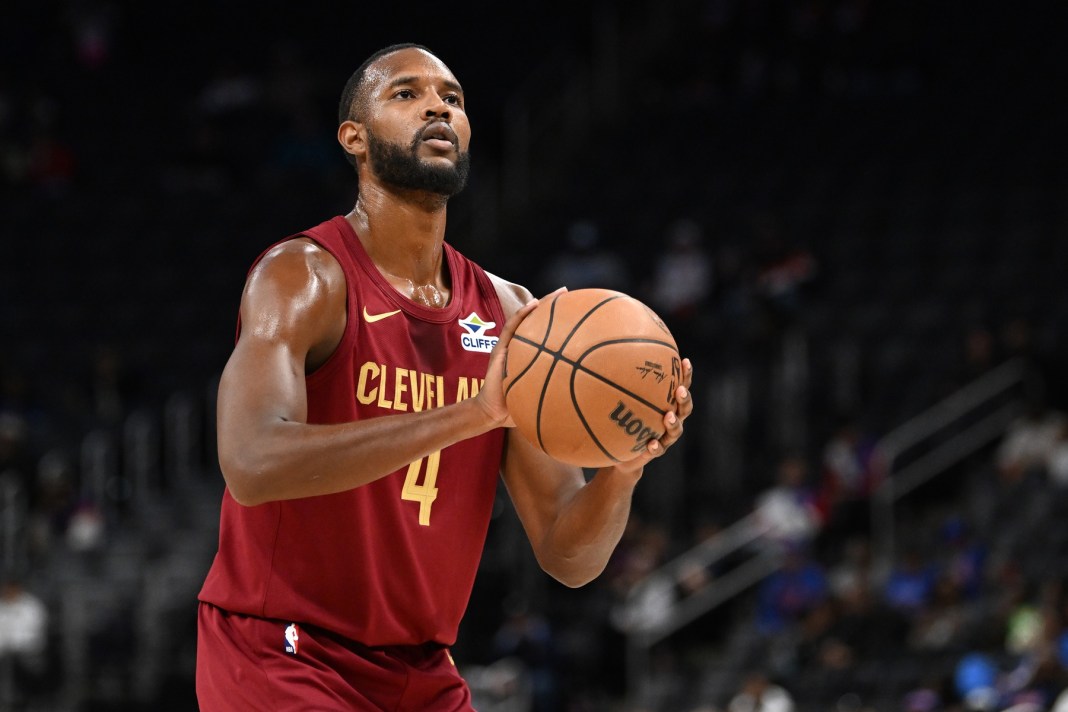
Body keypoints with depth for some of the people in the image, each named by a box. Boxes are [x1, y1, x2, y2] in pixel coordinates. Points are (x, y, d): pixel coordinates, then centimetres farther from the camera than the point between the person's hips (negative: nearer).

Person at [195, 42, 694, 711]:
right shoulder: (303, 275, -11)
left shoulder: (511, 315, 6)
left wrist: (622, 470, -18)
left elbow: (569, 557, 4)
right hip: (283, 657, -6)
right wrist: (471, 415, -35)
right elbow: (252, 463, -29)